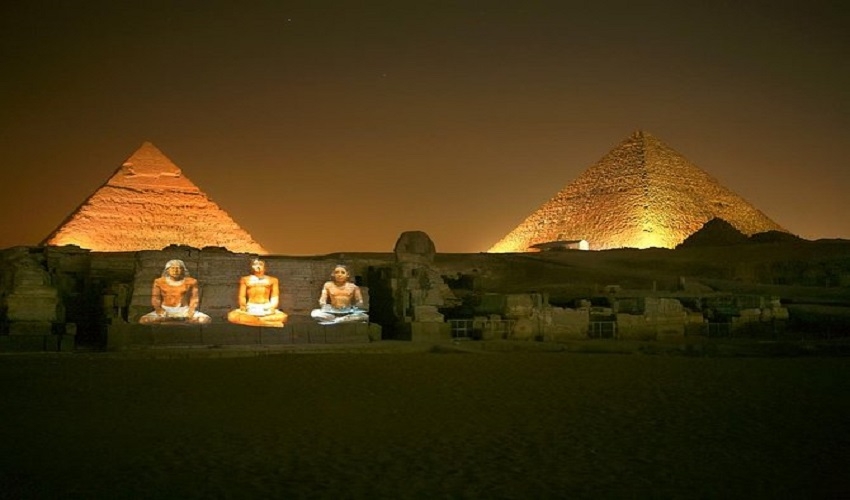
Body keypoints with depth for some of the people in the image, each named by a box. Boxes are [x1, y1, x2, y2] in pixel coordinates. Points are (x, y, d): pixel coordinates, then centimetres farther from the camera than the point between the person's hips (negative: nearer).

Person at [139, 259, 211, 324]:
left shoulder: (190, 282, 1)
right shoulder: (159, 282, 2)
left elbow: (194, 298, 1)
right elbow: (155, 298, 2)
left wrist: (191, 310, -16)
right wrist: (158, 309, -17)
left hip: (184, 310, -1)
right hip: (165, 311, 1)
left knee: (205, 320, -29)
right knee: (143, 320, -27)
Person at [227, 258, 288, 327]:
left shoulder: (272, 280, 17)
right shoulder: (245, 279, 18)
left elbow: (275, 297, 7)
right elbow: (242, 296, 8)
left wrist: (273, 307, -14)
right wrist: (243, 306, -14)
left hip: (267, 309, 0)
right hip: (250, 309, 0)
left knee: (283, 316, -32)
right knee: (232, 316, -32)